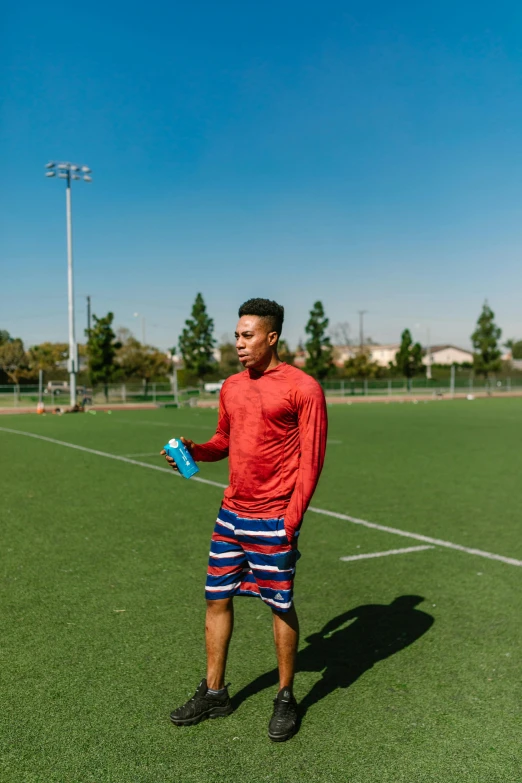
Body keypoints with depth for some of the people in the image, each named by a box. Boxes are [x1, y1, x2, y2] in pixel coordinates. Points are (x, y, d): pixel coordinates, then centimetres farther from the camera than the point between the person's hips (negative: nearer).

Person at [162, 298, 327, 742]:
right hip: (231, 513, 6)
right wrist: (194, 450, 1)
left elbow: (311, 457, -11)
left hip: (273, 519, -6)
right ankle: (214, 693, 28)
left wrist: (292, 515, -16)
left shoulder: (302, 387, -10)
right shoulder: (231, 388, 10)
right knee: (217, 599, 11)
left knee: (280, 606, 6)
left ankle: (286, 699, 26)